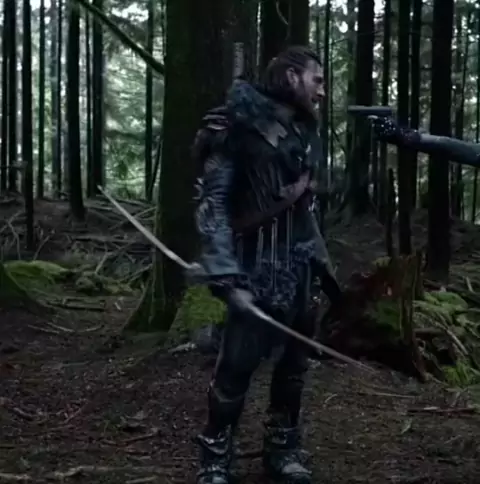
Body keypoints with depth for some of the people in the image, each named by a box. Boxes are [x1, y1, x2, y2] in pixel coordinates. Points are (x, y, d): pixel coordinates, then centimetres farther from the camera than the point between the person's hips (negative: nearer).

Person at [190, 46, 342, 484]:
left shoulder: (306, 133, 11)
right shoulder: (241, 126, -10)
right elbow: (211, 205, -14)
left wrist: (323, 264, 17)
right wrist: (227, 277, -21)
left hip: (300, 268, 7)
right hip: (259, 269, -7)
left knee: (294, 363, 12)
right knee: (237, 365, -5)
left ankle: (282, 449, 29)